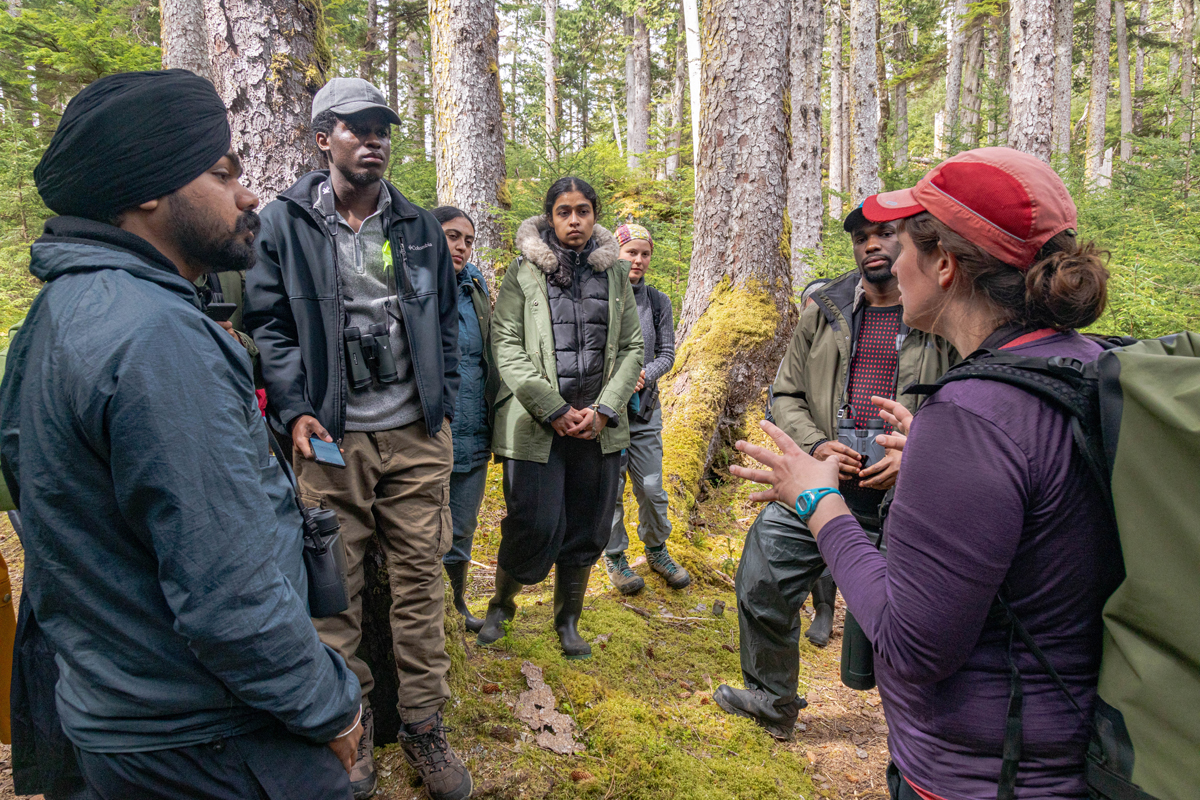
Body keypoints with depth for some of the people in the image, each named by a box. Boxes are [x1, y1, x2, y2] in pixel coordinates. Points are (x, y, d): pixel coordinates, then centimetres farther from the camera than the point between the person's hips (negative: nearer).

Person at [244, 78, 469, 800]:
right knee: (335, 593, 4)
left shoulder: (420, 226, 11)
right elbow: (268, 322, 3)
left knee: (421, 583, 7)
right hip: (330, 439, -2)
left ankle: (425, 728, 22)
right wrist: (293, 410, -8)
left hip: (416, 435, 2)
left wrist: (443, 408, 8)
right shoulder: (286, 222, 3)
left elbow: (447, 322, 16)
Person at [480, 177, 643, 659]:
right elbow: (506, 347, -6)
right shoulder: (524, 271, 1)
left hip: (598, 425, 4)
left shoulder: (615, 272, 11)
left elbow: (631, 348, 9)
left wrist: (603, 410, -5)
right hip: (535, 424, -3)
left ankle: (568, 621, 30)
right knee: (535, 527, -4)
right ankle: (500, 605, 25)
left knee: (586, 529, 10)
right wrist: (555, 411, -13)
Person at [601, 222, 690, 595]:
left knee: (651, 487, 8)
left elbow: (666, 354, 7)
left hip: (644, 407, 3)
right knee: (609, 489, 5)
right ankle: (615, 557, 24)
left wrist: (644, 375, -13)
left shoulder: (658, 302, 6)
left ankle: (657, 550, 30)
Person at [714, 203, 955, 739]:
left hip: (902, 503, -3)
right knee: (761, 584, 7)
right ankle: (773, 701, 31)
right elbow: (787, 395, 12)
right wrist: (815, 444, -7)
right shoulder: (824, 311, 8)